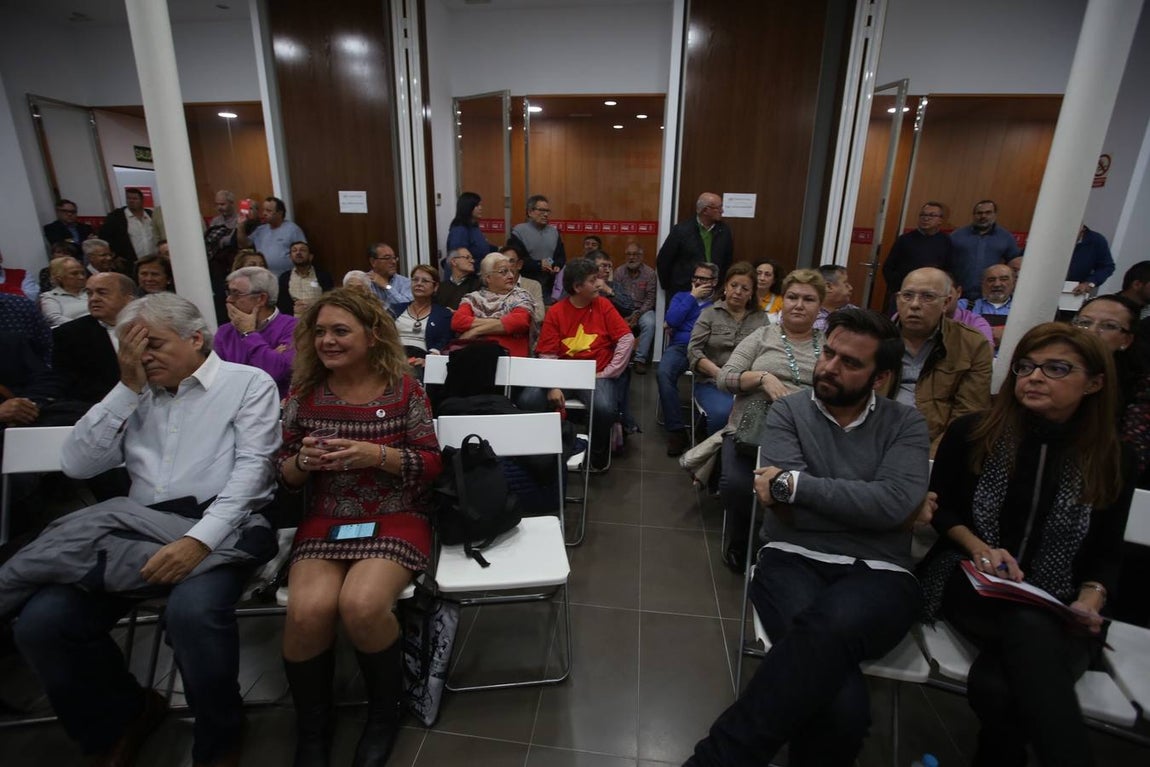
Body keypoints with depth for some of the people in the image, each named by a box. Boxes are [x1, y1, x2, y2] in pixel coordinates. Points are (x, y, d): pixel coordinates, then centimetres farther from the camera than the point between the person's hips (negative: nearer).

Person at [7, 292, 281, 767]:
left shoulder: (248, 383, 3)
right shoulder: (134, 396, 21)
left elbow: (252, 468, -8)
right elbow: (77, 464, 11)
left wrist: (199, 538, -22)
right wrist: (127, 387, 5)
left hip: (217, 528, -5)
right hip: (136, 528, 6)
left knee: (192, 611, -32)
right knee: (40, 622, -15)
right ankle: (122, 718, 14)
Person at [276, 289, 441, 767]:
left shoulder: (402, 388, -3)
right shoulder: (304, 393, 5)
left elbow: (430, 464, -4)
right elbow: (285, 475, 10)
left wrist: (376, 454, -21)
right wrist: (302, 461, -14)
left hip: (395, 519, -2)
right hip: (325, 521, 3)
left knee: (361, 604, -28)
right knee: (307, 609, -25)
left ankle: (386, 710, 6)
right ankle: (312, 726, 7)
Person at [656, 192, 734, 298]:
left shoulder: (724, 230, 3)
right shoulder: (681, 230, -7)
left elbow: (728, 260, 14)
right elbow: (663, 261, -3)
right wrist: (667, 287, 1)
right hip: (682, 292, -3)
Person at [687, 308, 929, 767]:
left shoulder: (906, 424, 10)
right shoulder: (789, 411, 8)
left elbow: (895, 504, -9)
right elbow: (783, 504, -5)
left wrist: (793, 484, -11)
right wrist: (866, 503, -3)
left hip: (877, 573, 1)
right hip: (793, 560, 0)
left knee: (829, 627, -36)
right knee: (841, 704, -31)